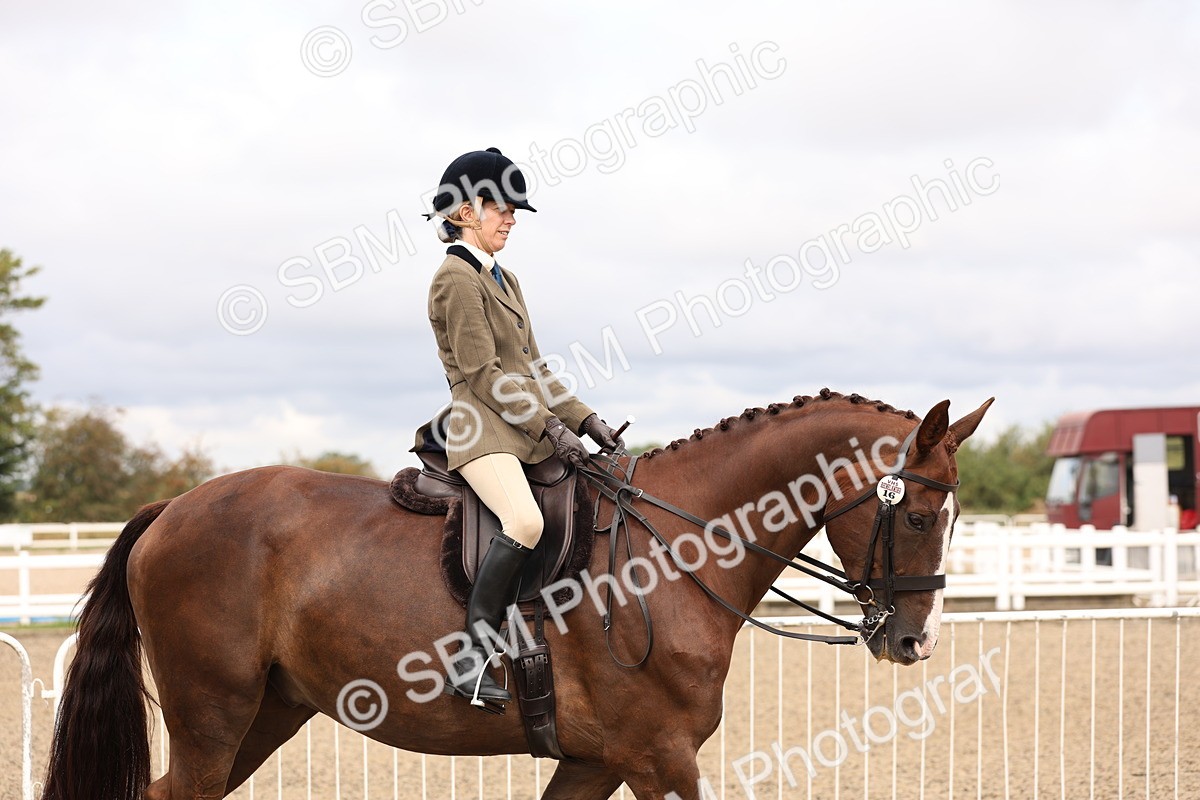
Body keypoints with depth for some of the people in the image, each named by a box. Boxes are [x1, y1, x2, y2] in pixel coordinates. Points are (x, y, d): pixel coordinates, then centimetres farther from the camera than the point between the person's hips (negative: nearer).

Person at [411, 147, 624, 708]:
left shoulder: (503, 280, 22)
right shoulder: (457, 278, -7)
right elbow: (482, 373, -13)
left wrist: (585, 421, 11)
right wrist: (550, 429, -15)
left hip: (527, 427, 10)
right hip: (481, 429, -10)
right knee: (525, 521, -33)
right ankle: (473, 656, -30)